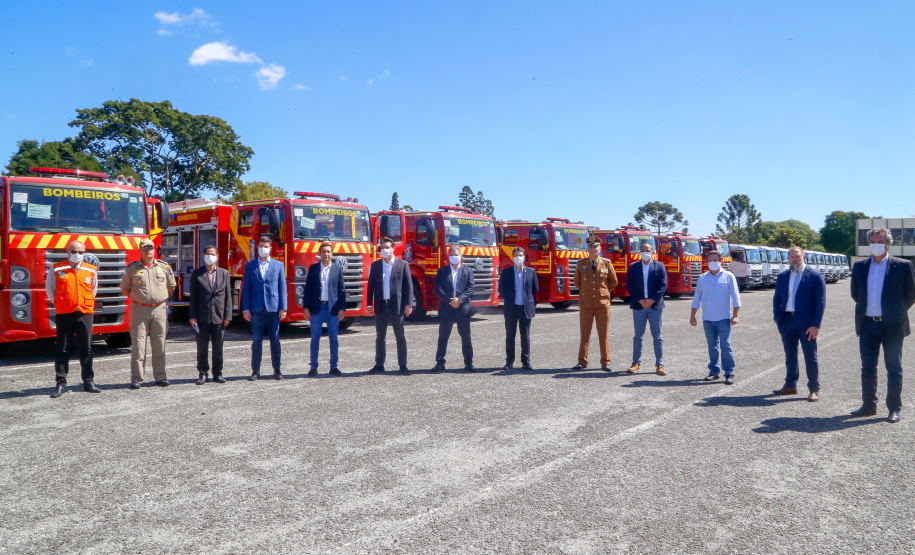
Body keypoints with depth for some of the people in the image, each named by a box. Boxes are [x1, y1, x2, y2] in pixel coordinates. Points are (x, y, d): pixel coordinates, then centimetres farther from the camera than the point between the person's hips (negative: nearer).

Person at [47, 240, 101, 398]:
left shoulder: (91, 270, 6)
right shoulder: (57, 269, 0)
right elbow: (49, 289, 10)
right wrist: (59, 304, 8)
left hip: (85, 314, 1)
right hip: (63, 315, -1)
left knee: (86, 349, 6)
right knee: (62, 350, 4)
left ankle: (89, 381, 11)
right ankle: (61, 383, 10)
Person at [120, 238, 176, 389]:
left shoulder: (164, 267, 7)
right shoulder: (132, 268, 4)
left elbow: (171, 286, 19)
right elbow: (124, 289, 13)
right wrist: (137, 299, 8)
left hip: (159, 310, 2)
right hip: (139, 310, -1)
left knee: (159, 344, 5)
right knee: (138, 344, -2)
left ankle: (160, 376, 12)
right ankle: (136, 378, 3)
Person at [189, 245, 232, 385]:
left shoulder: (224, 273, 9)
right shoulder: (196, 274, 5)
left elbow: (228, 296, 6)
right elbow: (193, 297, 3)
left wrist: (228, 315, -1)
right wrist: (192, 316, -5)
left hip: (219, 317, 1)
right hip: (202, 317, -1)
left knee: (218, 347, 6)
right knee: (202, 348, 4)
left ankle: (217, 373, 15)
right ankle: (202, 373, 13)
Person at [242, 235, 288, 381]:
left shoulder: (278, 265, 7)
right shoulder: (250, 266, 8)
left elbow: (282, 287, 5)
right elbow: (246, 288, 7)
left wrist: (283, 308, -2)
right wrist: (245, 309, -1)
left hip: (273, 308, 0)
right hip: (256, 309, 0)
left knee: (275, 340, 4)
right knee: (257, 340, 4)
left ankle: (277, 370, 12)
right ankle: (255, 371, 11)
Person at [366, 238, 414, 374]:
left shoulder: (402, 264, 2)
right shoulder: (375, 265, 9)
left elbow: (408, 285, 0)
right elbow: (371, 286, 10)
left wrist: (409, 304, -7)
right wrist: (369, 304, 4)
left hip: (397, 305, -2)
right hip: (380, 306, 3)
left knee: (400, 337, 2)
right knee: (380, 337, 7)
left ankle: (403, 365, 8)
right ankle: (379, 365, 14)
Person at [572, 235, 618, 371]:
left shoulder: (607, 263, 2)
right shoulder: (581, 264, 3)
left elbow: (614, 282, 13)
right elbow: (577, 281, 17)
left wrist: (605, 292, 12)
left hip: (603, 303, 0)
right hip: (585, 304, 1)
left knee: (604, 335, 4)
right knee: (585, 334, 4)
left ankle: (605, 363, 12)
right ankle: (582, 362, 12)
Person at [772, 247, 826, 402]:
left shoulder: (815, 276, -2)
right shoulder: (782, 277, 11)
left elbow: (820, 302, -6)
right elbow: (776, 300, 16)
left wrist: (815, 325, -12)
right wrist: (778, 318, 2)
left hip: (806, 323, -4)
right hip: (787, 321, 4)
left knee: (811, 357, 2)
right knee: (790, 356, 13)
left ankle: (814, 390, 10)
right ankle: (790, 385, 24)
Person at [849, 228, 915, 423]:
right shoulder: (859, 267, 8)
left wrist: (896, 313, 5)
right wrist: (866, 309, 13)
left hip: (892, 326, -3)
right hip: (867, 325, 4)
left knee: (894, 369, 3)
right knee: (867, 368, 9)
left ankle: (894, 409, 12)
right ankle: (869, 405, 20)